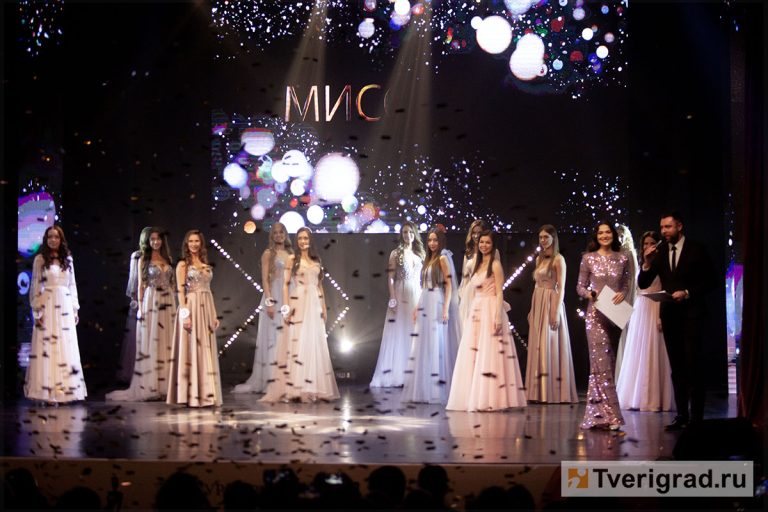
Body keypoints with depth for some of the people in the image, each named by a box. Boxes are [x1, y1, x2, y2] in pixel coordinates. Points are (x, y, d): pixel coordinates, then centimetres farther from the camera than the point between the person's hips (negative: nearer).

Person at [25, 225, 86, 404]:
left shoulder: (67, 259, 12)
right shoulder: (40, 259, 0)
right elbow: (35, 286, -2)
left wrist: (75, 309, 11)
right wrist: (37, 311, -9)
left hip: (65, 307, 4)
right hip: (47, 306, -4)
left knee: (66, 348, 4)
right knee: (47, 348, -5)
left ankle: (65, 389, 9)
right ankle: (47, 391, -4)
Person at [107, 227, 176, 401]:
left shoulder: (168, 260, 13)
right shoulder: (144, 260, 2)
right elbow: (141, 285, -1)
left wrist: (175, 306, 9)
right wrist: (140, 307, -9)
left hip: (168, 303, 4)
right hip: (150, 301, -4)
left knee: (166, 343, 4)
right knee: (149, 343, -4)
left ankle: (164, 385, 8)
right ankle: (149, 386, -2)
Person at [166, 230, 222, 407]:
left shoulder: (205, 265, 16)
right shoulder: (183, 265, -1)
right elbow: (180, 291, -8)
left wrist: (214, 315, 13)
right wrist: (185, 313, -18)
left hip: (206, 308, 6)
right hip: (191, 307, -6)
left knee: (206, 350, 5)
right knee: (192, 348, -5)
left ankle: (205, 394, 9)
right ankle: (192, 395, -3)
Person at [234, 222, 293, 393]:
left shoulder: (291, 253, 14)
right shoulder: (268, 253, -1)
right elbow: (265, 279, -8)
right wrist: (269, 302, -17)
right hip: (274, 296, -5)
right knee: (272, 337, -4)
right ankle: (268, 379, 0)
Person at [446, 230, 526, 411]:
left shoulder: (495, 264, -5)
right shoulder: (478, 265, 17)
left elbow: (499, 293, -11)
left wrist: (497, 318, -20)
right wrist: (471, 313, 14)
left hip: (490, 312, -8)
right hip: (476, 312, 8)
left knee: (489, 354, -9)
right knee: (473, 355, 5)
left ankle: (491, 399, -8)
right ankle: (475, 398, 8)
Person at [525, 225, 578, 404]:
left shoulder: (558, 259, -6)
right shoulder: (539, 259, 15)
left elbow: (561, 288, -11)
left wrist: (556, 312, -18)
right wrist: (532, 310, 14)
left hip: (551, 304, -7)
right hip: (538, 305, 7)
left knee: (550, 347, -7)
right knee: (538, 348, 5)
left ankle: (554, 392, -2)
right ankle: (541, 391, 9)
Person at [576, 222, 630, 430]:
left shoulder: (622, 258, 7)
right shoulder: (588, 258, 2)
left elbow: (626, 285, 12)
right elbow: (580, 287, 5)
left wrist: (622, 294, -9)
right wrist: (590, 294, -16)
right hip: (596, 314, -3)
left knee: (609, 362, 6)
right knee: (601, 362, -10)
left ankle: (597, 413, 14)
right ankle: (609, 415, -12)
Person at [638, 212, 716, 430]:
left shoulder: (696, 249, -3)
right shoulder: (659, 252, 6)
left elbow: (710, 281, -2)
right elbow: (643, 284, 6)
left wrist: (688, 293, -15)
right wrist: (647, 264, -12)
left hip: (691, 313, -4)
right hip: (669, 314, 4)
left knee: (692, 365, -9)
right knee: (677, 367, 7)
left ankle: (696, 417, -5)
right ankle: (682, 416, 11)